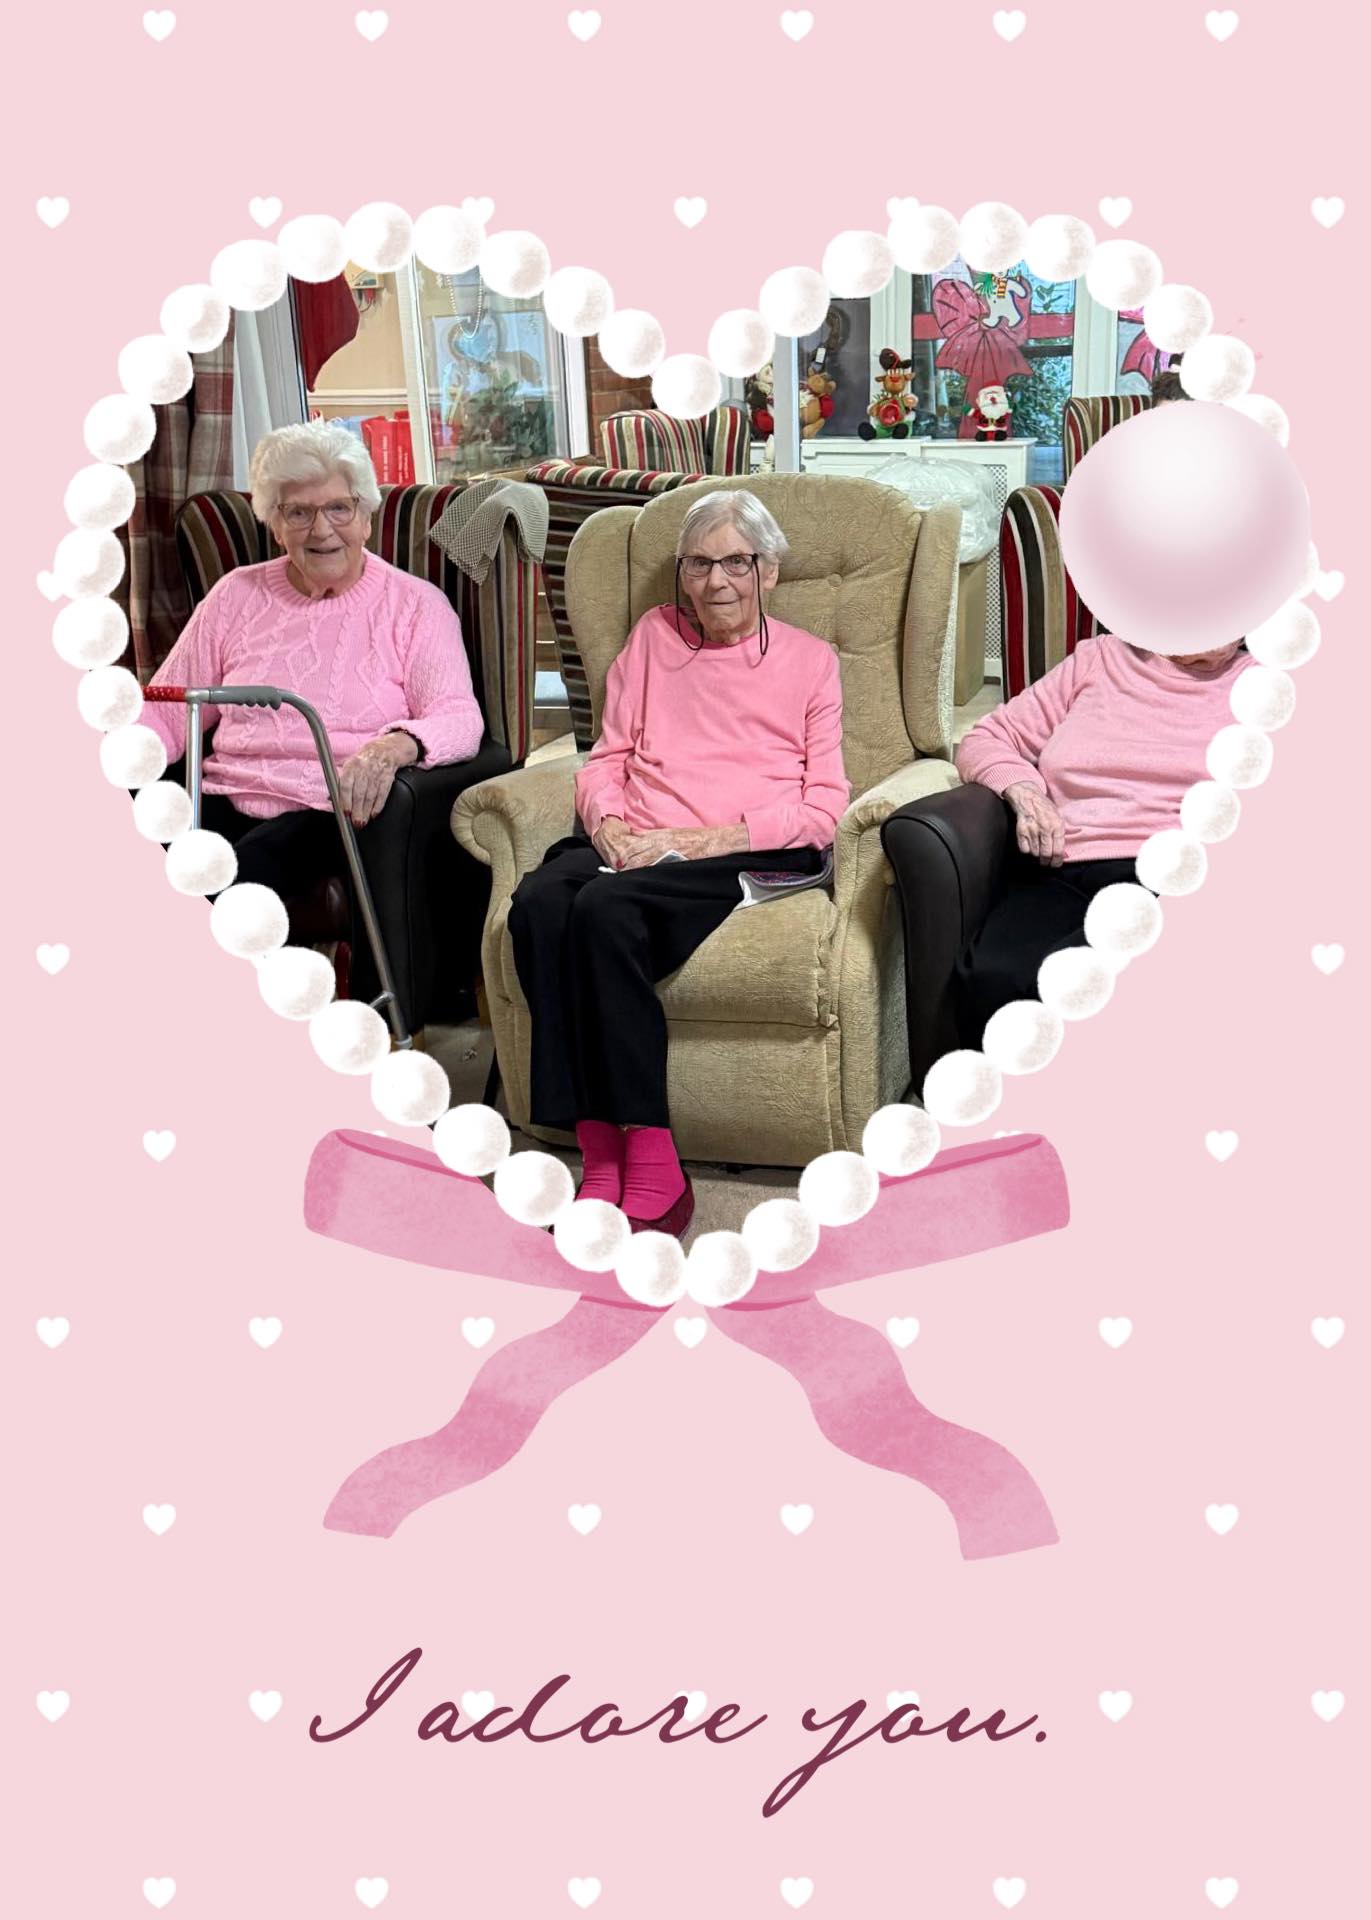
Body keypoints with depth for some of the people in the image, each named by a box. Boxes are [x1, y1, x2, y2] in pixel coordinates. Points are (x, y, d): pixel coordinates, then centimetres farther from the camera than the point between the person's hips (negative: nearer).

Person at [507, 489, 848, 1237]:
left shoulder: (809, 660, 17)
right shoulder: (654, 636, 26)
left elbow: (823, 804, 6)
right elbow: (607, 758, 21)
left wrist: (703, 840, -8)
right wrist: (609, 826, -3)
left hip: (752, 858, -3)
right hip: (633, 851, 4)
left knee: (607, 910, -35)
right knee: (540, 901, -33)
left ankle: (649, 1170, -32)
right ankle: (601, 1155, -31)